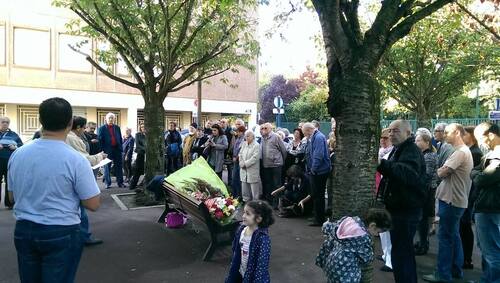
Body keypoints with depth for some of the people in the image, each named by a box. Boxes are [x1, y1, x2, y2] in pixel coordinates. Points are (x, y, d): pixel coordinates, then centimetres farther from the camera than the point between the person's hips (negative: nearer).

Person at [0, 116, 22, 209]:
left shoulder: (14, 134, 13)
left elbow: (21, 145, 10)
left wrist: (15, 147, -12)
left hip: (10, 162, 0)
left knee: (10, 182, 2)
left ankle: (10, 203, 9)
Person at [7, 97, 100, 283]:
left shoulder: (18, 154, -3)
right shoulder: (76, 159, -18)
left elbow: (12, 196, 10)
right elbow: (93, 204, -13)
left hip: (23, 230, 5)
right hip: (61, 233, -5)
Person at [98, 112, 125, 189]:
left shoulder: (117, 128, 12)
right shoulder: (102, 128, 1)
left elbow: (120, 139, 12)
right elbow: (100, 140, -4)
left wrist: (121, 148, 3)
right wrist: (102, 150, -13)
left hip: (117, 149, 3)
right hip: (107, 150, -3)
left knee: (118, 167, 6)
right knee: (107, 167, 4)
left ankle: (120, 182, 11)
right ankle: (108, 183, 12)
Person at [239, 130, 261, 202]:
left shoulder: (256, 146, -7)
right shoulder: (244, 144, 13)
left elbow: (254, 158, -15)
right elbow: (240, 155, 12)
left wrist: (245, 164, -13)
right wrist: (241, 163, -4)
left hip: (253, 172, -6)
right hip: (244, 172, 6)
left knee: (255, 193, 0)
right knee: (244, 192, 13)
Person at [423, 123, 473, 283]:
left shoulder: (460, 152, -18)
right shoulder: (464, 151, 16)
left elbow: (441, 173, -21)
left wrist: (440, 170, -2)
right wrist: (444, 171, -2)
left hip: (451, 200, -10)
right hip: (456, 199, 10)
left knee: (445, 237, -4)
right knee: (453, 236, 16)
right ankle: (456, 270, 25)